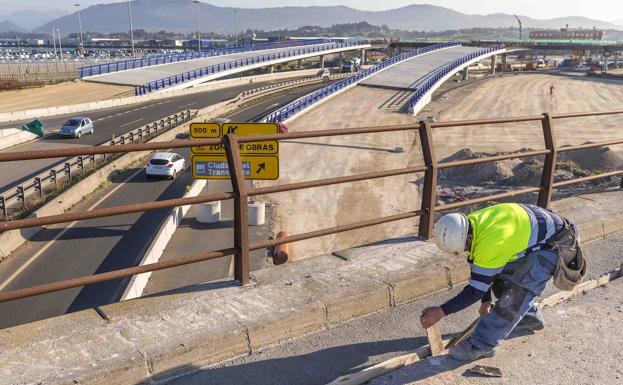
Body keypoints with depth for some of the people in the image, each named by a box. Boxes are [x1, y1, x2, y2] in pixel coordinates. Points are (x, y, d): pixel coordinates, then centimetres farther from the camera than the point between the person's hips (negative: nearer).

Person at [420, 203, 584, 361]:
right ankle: (530, 318, 31)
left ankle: (481, 345, -11)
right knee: (500, 279, 9)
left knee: (517, 290, -18)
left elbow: (476, 290, -28)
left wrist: (441, 311, -26)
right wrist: (486, 300, 13)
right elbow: (480, 270, 6)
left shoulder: (491, 242, -37)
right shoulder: (470, 225, -10)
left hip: (555, 244, -9)